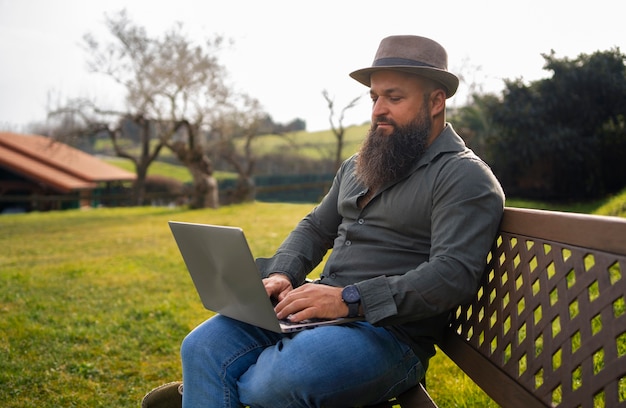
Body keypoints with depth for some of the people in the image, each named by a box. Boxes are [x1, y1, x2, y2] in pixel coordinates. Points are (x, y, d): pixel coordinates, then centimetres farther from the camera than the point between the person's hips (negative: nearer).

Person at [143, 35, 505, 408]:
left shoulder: (465, 177, -7)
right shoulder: (357, 166, 19)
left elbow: (454, 273, -20)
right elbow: (315, 229, 22)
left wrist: (350, 299, -26)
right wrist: (280, 274, 0)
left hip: (389, 330, -7)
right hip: (319, 309, 7)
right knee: (202, 346, -12)